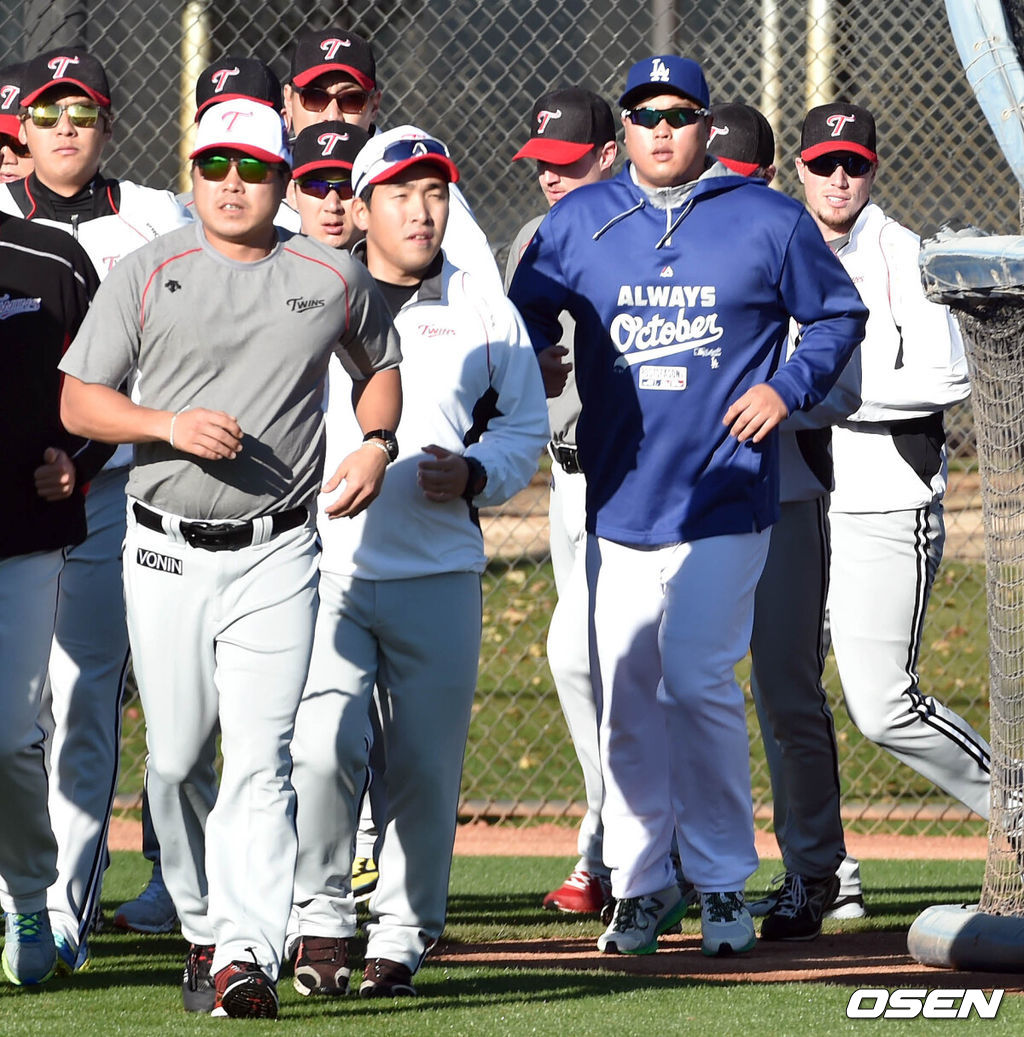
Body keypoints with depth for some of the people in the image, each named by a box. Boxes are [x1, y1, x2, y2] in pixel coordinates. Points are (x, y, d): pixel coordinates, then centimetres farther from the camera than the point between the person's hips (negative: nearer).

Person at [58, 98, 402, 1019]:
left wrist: (375, 444, 4)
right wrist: (171, 425, -16)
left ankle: (249, 958, -19)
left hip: (276, 556, -1)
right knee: (177, 758, 6)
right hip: (165, 554, 1)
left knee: (260, 756, -13)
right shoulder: (148, 275, 1)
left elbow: (381, 364, 23)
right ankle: (204, 930, 25)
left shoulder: (334, 279, 5)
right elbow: (79, 401, 1)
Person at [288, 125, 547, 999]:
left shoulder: (485, 314, 11)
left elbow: (526, 429, 14)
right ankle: (322, 924, -2)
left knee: (427, 764, 2)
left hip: (440, 574, 2)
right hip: (326, 564, -2)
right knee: (324, 747, -18)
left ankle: (402, 937, 16)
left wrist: (473, 474, -6)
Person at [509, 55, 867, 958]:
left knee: (699, 682, -10)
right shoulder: (579, 223, 9)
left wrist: (789, 387, -4)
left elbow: (841, 315, 11)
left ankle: (724, 882, 2)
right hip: (617, 501, 3)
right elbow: (524, 321, 16)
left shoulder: (768, 222, 3)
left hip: (725, 502, -3)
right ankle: (641, 883, 12)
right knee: (624, 695, 3)